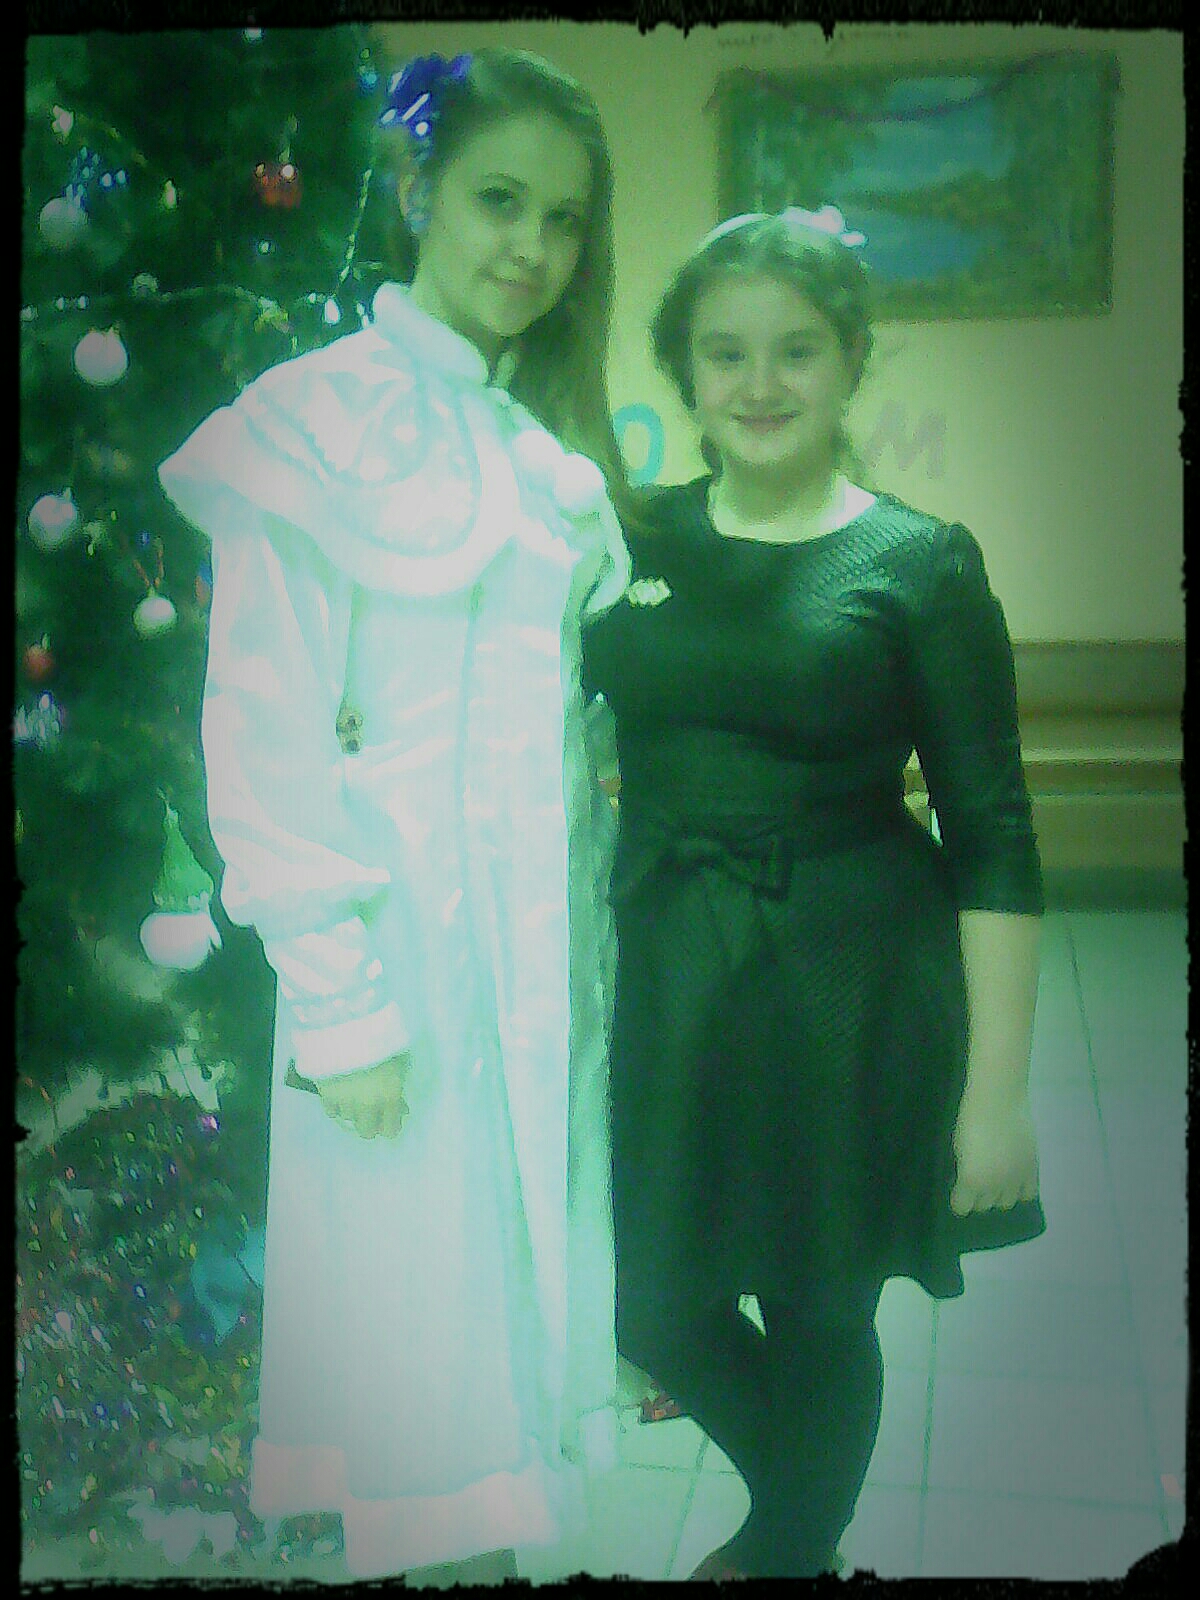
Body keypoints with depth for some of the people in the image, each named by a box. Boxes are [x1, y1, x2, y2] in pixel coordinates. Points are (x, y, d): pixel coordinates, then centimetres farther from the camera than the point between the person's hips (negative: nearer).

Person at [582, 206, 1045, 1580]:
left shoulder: (918, 565, -8)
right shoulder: (637, 539, 2)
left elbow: (992, 842, -10)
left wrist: (997, 1090, -13)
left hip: (849, 988, -3)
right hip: (669, 976, 4)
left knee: (819, 1311, 12)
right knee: (659, 1316, 13)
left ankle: (787, 1549, 44)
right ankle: (796, 1512, 47)